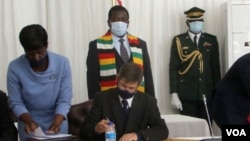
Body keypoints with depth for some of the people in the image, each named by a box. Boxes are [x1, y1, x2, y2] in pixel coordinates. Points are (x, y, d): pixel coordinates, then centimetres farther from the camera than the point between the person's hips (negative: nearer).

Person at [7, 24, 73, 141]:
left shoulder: (62, 63, -15)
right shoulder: (15, 68, -15)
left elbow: (65, 100, -13)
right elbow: (16, 103, -10)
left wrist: (57, 122, -28)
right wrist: (29, 121, -27)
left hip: (57, 123, 1)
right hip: (30, 128, -1)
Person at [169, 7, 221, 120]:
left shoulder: (211, 40, 9)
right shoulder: (178, 41, 3)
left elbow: (216, 67, 10)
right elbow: (173, 68, 0)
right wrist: (174, 94, -7)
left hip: (207, 93, 2)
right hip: (187, 94, -2)